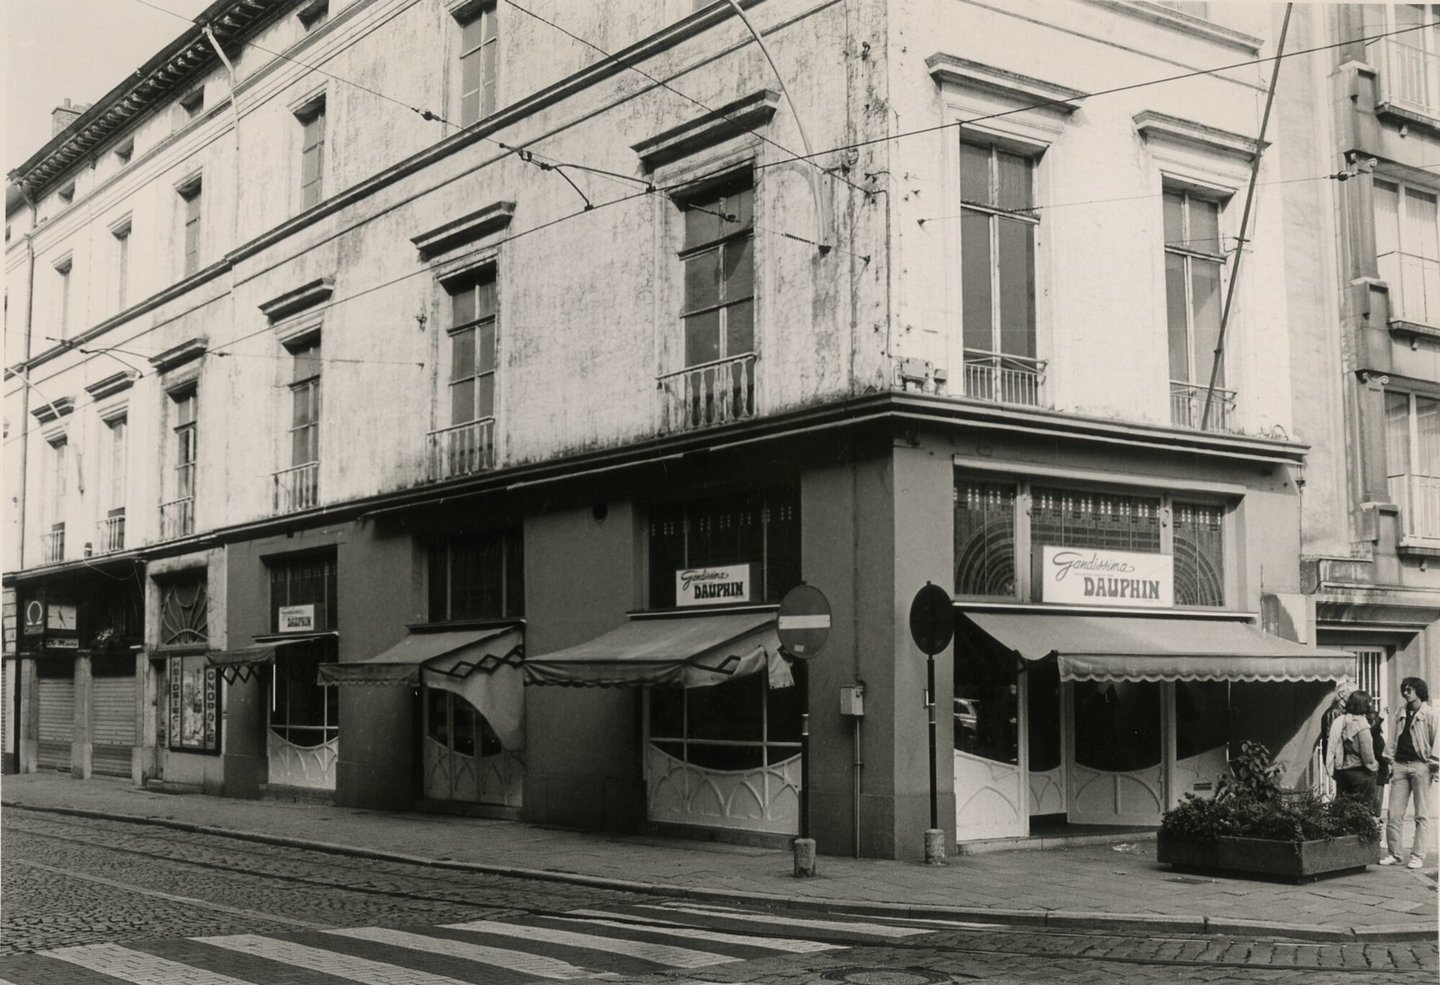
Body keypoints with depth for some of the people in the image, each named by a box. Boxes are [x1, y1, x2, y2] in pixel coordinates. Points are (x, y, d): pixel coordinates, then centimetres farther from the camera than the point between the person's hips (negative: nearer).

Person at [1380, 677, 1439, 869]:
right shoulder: (1398, 714, 13)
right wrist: (1390, 762, 8)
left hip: (1420, 766, -5)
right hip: (1400, 765, 5)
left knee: (1421, 815, 1)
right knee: (1394, 814, 1)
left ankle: (1418, 856, 3)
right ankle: (1394, 854, 8)